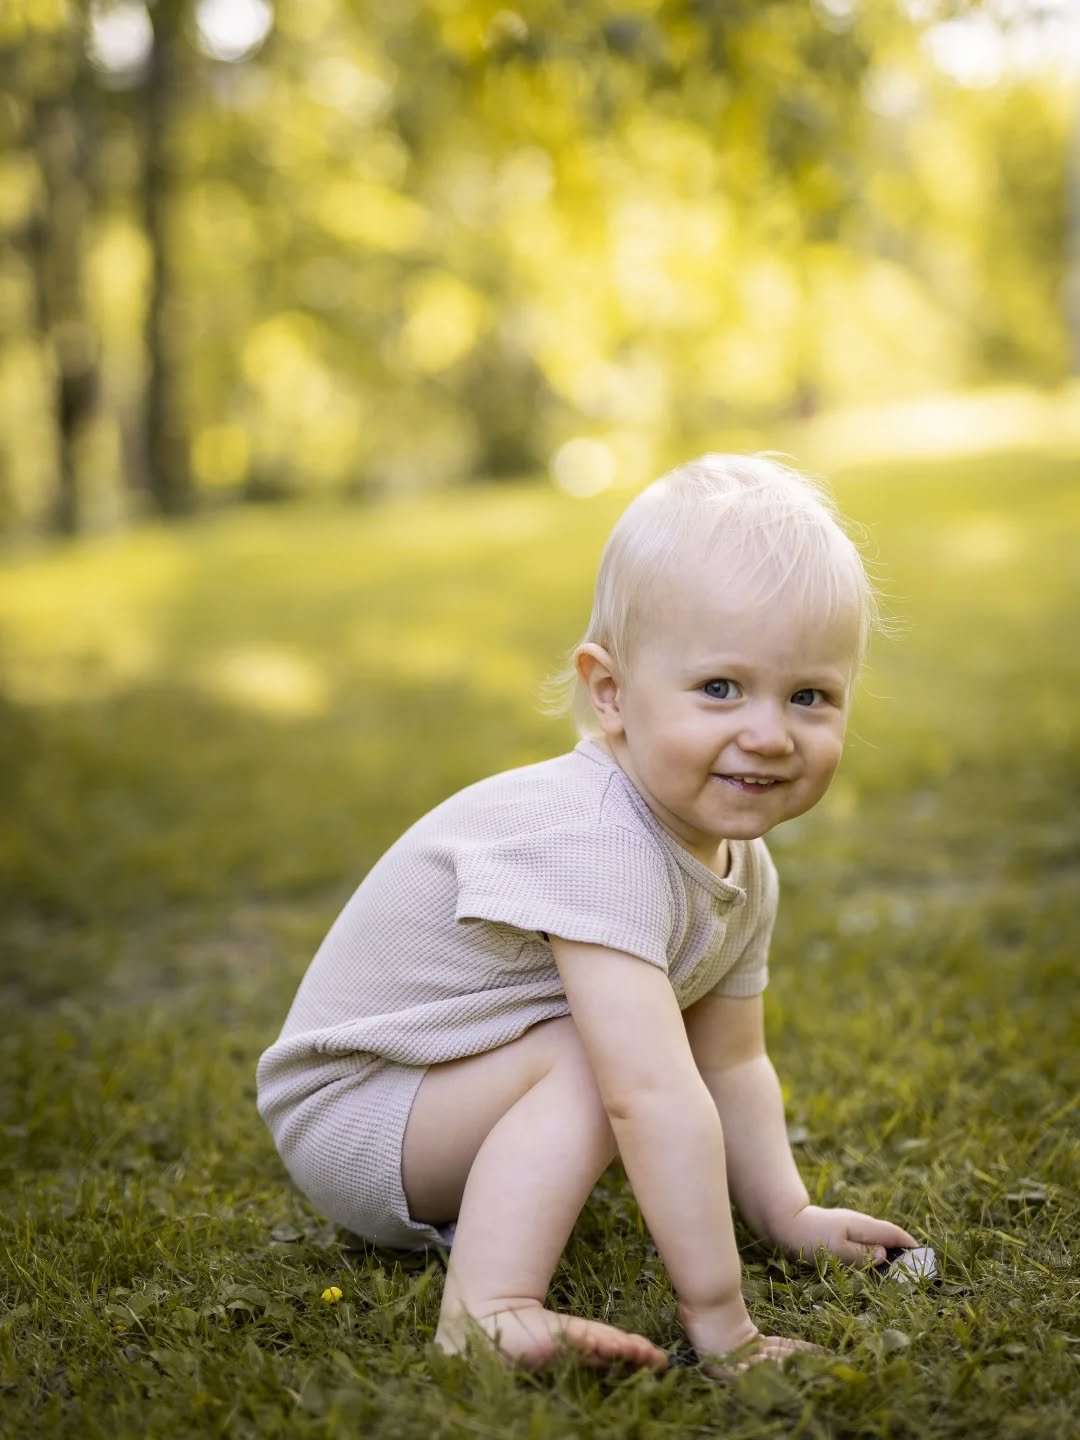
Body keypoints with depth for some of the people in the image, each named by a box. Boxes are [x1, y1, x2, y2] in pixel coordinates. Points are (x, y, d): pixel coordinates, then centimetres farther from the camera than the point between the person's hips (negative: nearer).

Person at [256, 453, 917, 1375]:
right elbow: (651, 1093, -39)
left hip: (454, 1081, 10)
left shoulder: (744, 869, -3)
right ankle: (487, 1308, -32)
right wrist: (716, 1316, -36)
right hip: (352, 1105, -9)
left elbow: (731, 1061, 9)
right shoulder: (596, 846, -34)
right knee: (602, 1061, -28)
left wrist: (787, 1213, 5)